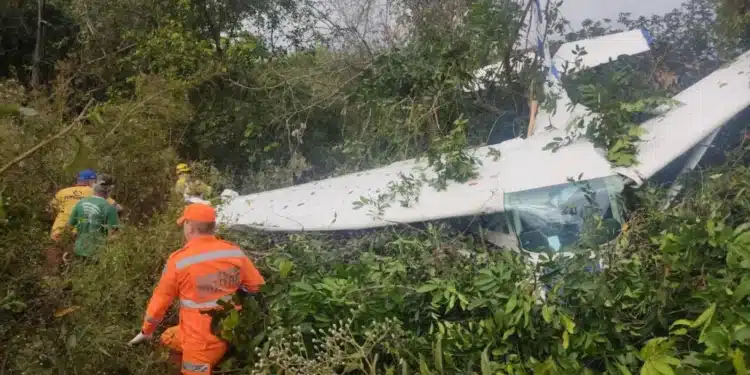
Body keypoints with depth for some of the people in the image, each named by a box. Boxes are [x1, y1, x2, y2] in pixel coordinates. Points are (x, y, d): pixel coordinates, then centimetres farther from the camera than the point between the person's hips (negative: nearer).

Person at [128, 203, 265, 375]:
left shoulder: (179, 260, -14)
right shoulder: (235, 252, -5)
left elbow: (160, 300, -4)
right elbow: (257, 286, 2)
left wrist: (146, 331, 12)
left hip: (203, 341, -5)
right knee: (168, 338, 24)